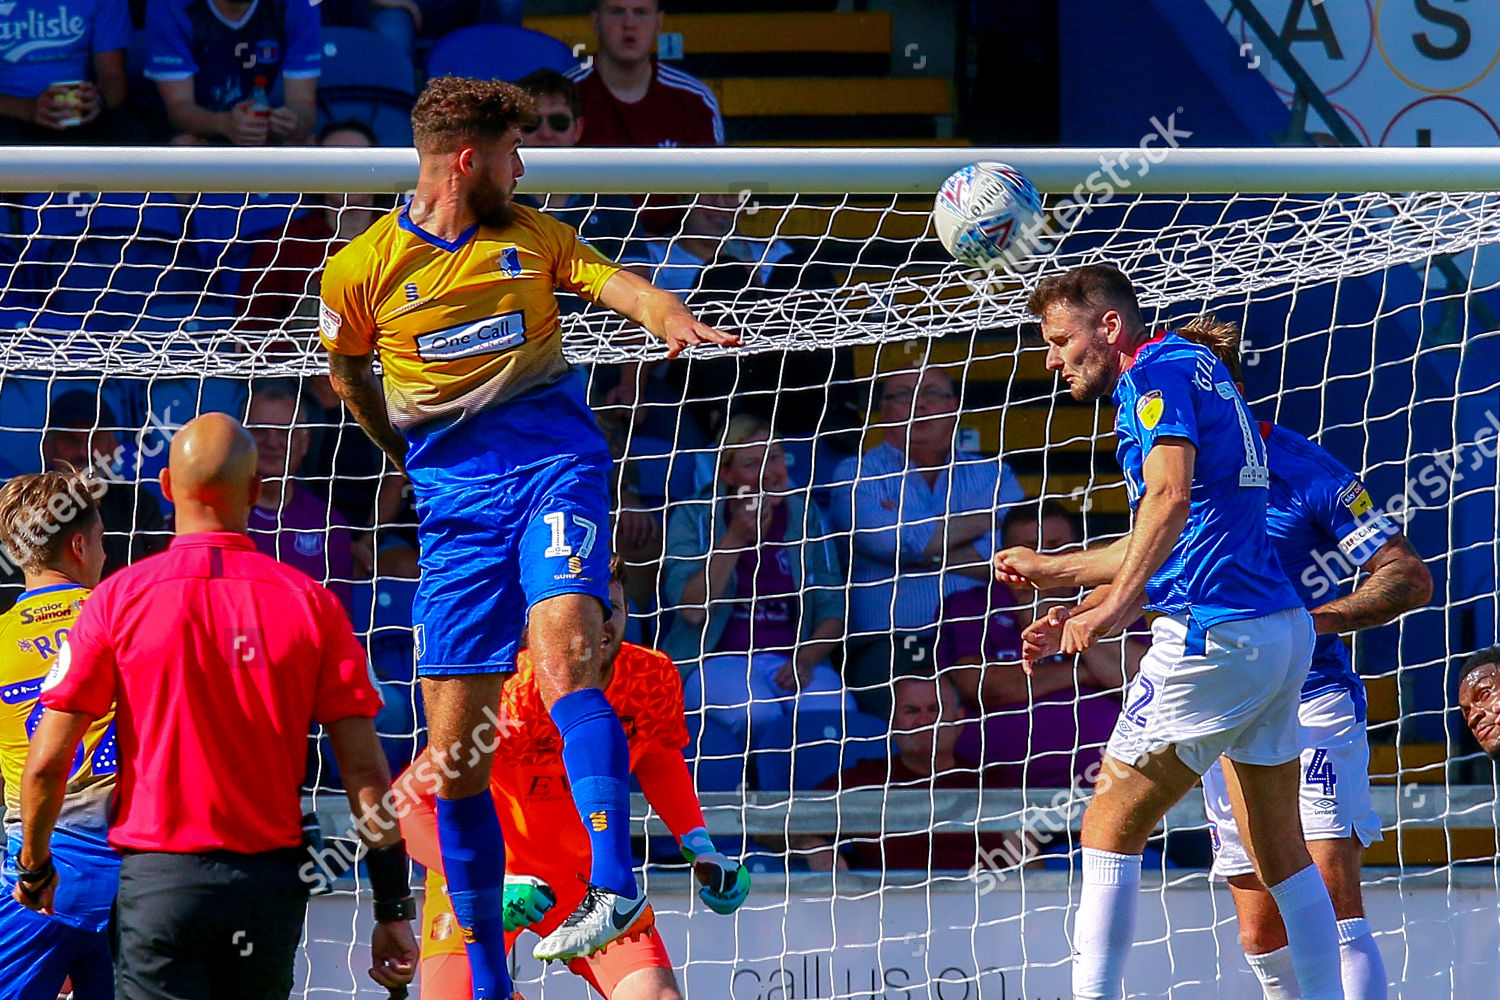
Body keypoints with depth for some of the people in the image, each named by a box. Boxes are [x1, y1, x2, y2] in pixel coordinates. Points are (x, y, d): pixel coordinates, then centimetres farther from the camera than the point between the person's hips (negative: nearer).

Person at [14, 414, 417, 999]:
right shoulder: (310, 604, 0)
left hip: (158, 881, -2)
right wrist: (394, 910, 5)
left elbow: (48, 761, -3)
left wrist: (34, 866, 14)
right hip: (271, 880, 2)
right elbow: (365, 768, -1)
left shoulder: (119, 599, -4)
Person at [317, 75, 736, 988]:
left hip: (554, 460, -1)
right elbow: (346, 370, 21)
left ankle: (615, 885, -37)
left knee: (563, 653, -30)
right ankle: (486, 977, 12)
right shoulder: (362, 270, 4)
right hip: (455, 494, 1)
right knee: (454, 756, 0)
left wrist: (674, 321, -22)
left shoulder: (531, 235, 10)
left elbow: (616, 284, -1)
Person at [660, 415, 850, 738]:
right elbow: (692, 610, -8)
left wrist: (806, 660, -9)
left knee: (832, 714, -31)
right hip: (717, 660, -2)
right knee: (757, 714, -35)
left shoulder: (805, 517, 13)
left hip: (793, 660, 2)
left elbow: (833, 608, 10)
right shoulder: (693, 518, 4)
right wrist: (736, 538, -13)